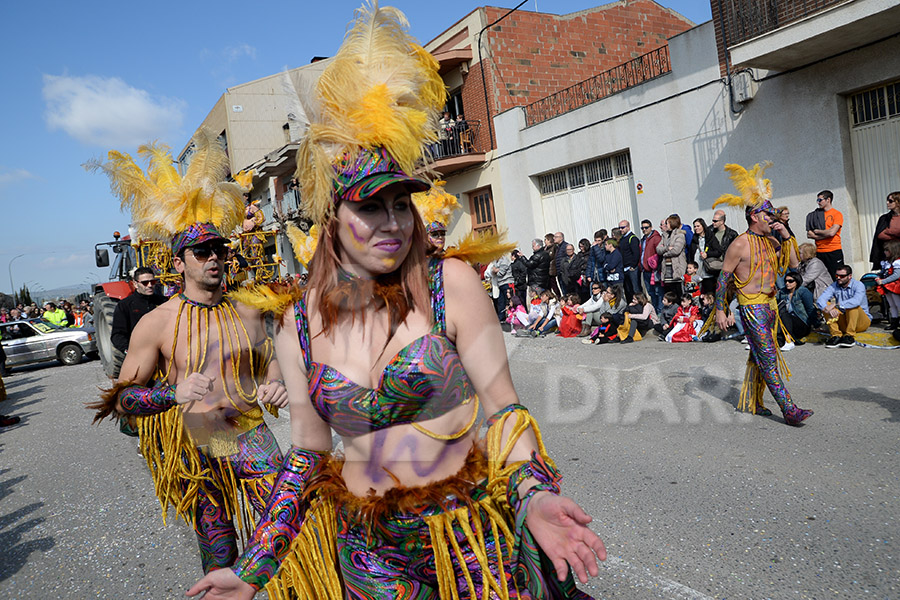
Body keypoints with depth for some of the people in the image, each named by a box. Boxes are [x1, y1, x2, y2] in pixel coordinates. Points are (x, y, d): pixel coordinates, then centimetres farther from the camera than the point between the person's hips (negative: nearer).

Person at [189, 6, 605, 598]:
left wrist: (532, 496, -26)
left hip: (470, 537, -2)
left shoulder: (450, 284, -12)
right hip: (365, 548, 3)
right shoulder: (299, 327, -4)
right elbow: (307, 453, 6)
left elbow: (504, 409, -8)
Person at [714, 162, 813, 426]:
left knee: (759, 356, 13)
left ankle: (752, 401, 24)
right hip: (751, 307, -8)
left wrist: (786, 237, 0)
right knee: (768, 358, -9)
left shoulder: (772, 241, 10)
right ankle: (789, 410, -10)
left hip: (770, 304, 8)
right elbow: (723, 278, -10)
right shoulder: (740, 245, -11)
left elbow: (793, 264, 11)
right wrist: (719, 310, -13)